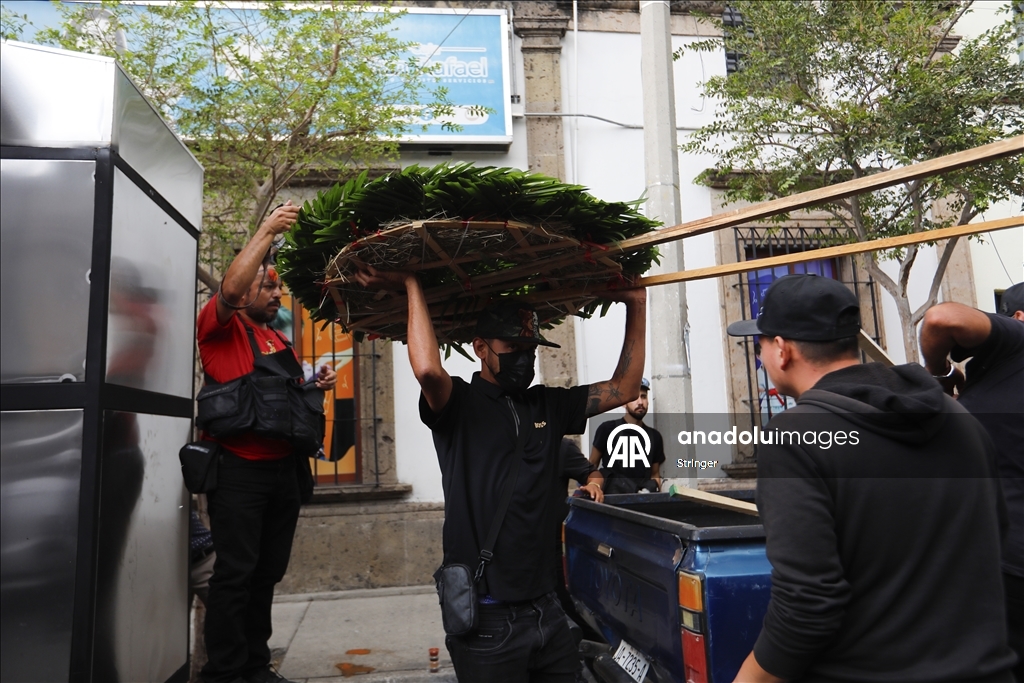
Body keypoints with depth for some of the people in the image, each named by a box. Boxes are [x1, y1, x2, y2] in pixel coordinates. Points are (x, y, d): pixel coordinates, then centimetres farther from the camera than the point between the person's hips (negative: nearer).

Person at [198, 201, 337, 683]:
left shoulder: (278, 339, 20)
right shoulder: (221, 327, -1)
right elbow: (230, 288, -22)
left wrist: (317, 386, 7)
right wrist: (268, 230, -20)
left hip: (282, 467, 7)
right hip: (239, 467, -7)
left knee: (268, 572, 12)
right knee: (235, 573, -4)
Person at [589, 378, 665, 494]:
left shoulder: (655, 436, 11)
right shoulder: (607, 429, -2)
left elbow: (655, 474, 17)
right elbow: (592, 464, 3)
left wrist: (656, 493, -1)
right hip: (611, 496, -2)